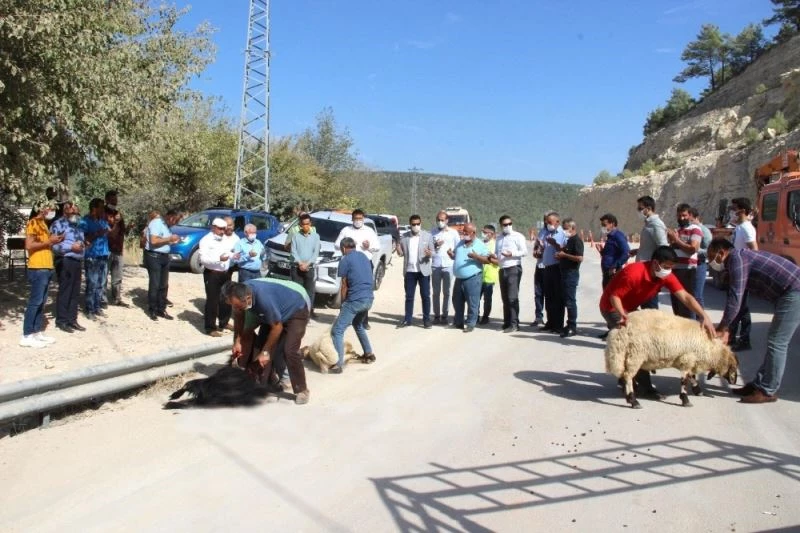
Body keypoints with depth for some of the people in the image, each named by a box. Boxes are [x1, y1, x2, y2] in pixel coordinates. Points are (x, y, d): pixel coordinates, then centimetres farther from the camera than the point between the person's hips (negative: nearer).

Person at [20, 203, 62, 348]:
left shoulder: (43, 223, 18)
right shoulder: (33, 223, -10)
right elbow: (29, 245, -19)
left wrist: (54, 240, 8)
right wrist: (49, 241, -14)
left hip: (47, 267, 9)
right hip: (38, 268, -9)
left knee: (41, 302, 11)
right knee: (35, 302, -7)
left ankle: (38, 332, 17)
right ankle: (27, 336, -4)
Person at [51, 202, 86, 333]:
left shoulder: (77, 225, 17)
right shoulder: (59, 224, -8)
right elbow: (53, 245, -18)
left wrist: (82, 245, 12)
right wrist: (71, 247, -17)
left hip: (77, 261, 8)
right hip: (66, 262, -8)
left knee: (75, 292, 11)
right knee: (64, 292, -1)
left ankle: (72, 319, 19)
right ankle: (61, 321, 8)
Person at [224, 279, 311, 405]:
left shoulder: (264, 298, -42)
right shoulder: (240, 293, -21)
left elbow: (277, 327, -27)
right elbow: (239, 317, 2)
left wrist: (265, 352, -19)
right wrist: (237, 341, -2)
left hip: (297, 309, -7)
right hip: (278, 308, 7)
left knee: (289, 351, -17)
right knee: (263, 343, 0)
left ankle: (302, 390, -2)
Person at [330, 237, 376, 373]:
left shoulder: (345, 260, -3)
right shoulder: (364, 257, 17)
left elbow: (345, 286, -1)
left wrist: (342, 303, 11)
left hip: (355, 300, -8)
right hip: (369, 298, 8)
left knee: (337, 330, -5)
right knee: (358, 325, 32)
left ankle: (339, 364, -14)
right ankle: (369, 354, 34)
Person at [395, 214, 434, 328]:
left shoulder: (427, 236, -1)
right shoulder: (404, 237, 5)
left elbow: (432, 252, -1)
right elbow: (401, 253, 9)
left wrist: (429, 253, -24)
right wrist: (398, 249, -13)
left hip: (423, 270, -2)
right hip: (409, 271, 2)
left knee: (425, 296, 2)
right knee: (409, 296, 8)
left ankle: (426, 320, 9)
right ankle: (407, 319, 14)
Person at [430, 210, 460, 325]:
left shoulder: (453, 232, 8)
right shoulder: (432, 232, 10)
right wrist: (435, 245, -9)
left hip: (448, 265, -1)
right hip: (435, 266, 1)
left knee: (446, 292, 2)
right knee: (436, 292, 3)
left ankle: (444, 315, 8)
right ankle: (436, 315, 8)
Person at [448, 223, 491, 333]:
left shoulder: (480, 245, -3)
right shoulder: (460, 243, 14)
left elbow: (488, 260, -8)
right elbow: (455, 256, 23)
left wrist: (476, 256, -23)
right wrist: (451, 254, 1)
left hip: (473, 278, -6)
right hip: (459, 278, 6)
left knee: (472, 303, -3)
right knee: (457, 301, 13)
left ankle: (470, 324, 6)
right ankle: (458, 322, 26)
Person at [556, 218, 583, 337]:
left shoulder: (576, 240, -13)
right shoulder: (569, 240, 17)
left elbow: (580, 258, -23)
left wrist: (564, 255, -16)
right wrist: (561, 254, 9)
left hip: (571, 274, -10)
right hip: (566, 273, 10)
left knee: (570, 301, -7)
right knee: (567, 300, 12)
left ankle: (572, 327, -3)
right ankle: (570, 325, 19)